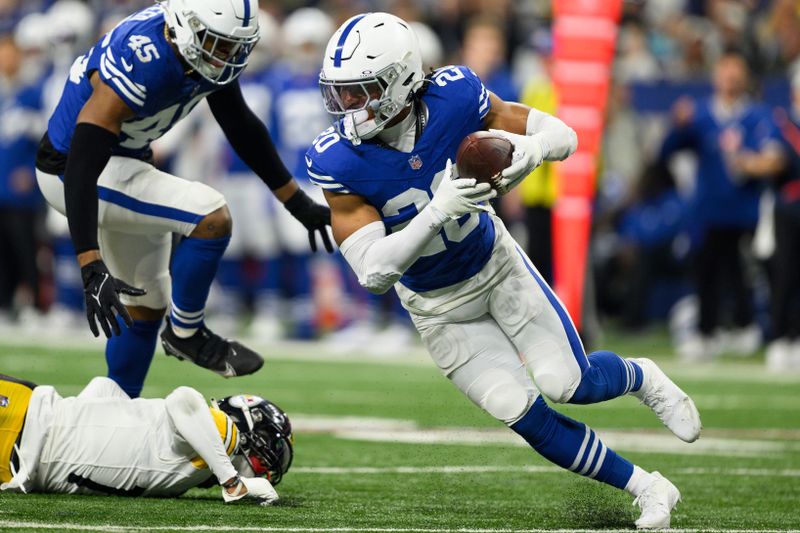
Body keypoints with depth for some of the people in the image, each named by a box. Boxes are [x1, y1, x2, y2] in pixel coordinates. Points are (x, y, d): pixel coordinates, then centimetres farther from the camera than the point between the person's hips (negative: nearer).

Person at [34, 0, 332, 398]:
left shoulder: (208, 46, -8)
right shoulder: (142, 62, -34)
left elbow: (241, 126, 10)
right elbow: (82, 164, -38)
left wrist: (298, 202, 13)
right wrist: (92, 269, -44)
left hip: (123, 161, 9)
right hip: (71, 170, -9)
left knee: (146, 303, 16)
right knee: (211, 217, -21)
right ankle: (185, 332, 0)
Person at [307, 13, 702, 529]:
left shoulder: (454, 97, -24)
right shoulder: (338, 162, -28)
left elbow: (563, 135, -12)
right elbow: (373, 272, -31)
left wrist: (528, 150, -37)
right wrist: (438, 211, -45)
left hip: (497, 265, 0)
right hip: (438, 307, 0)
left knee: (567, 384, -7)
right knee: (519, 411, -9)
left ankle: (640, 378, 28)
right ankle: (646, 488, 7)